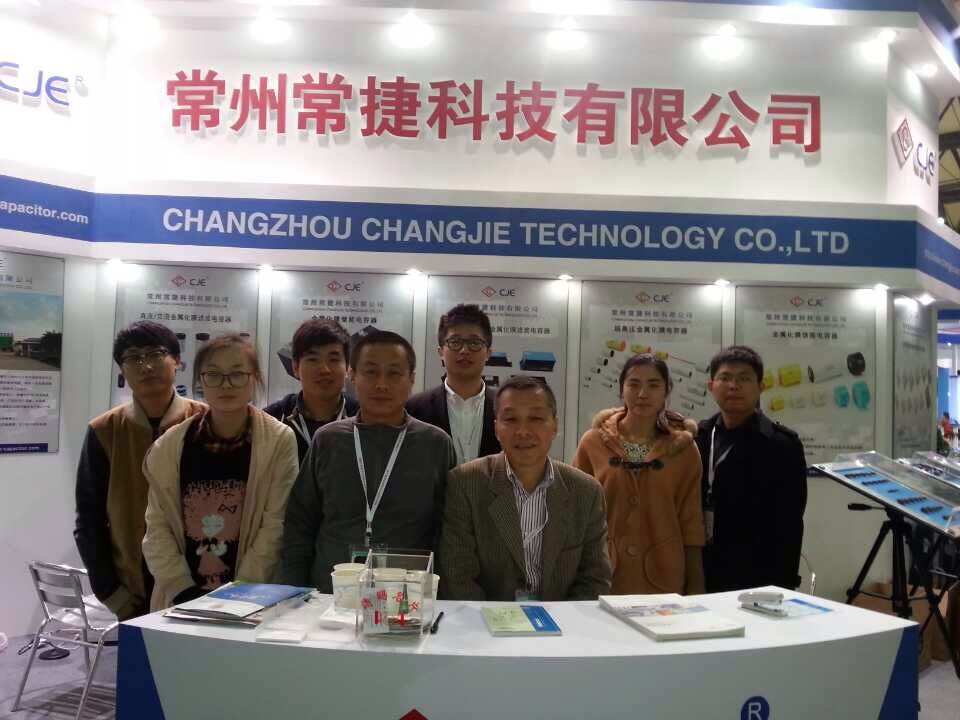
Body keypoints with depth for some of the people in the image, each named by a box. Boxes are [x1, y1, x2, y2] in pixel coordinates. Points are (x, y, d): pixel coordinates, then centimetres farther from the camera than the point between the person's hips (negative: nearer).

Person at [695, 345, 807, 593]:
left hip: (755, 582, -3)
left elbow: (788, 528, -8)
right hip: (701, 576, 4)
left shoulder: (782, 445, -6)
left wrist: (782, 587, -10)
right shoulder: (699, 436, 5)